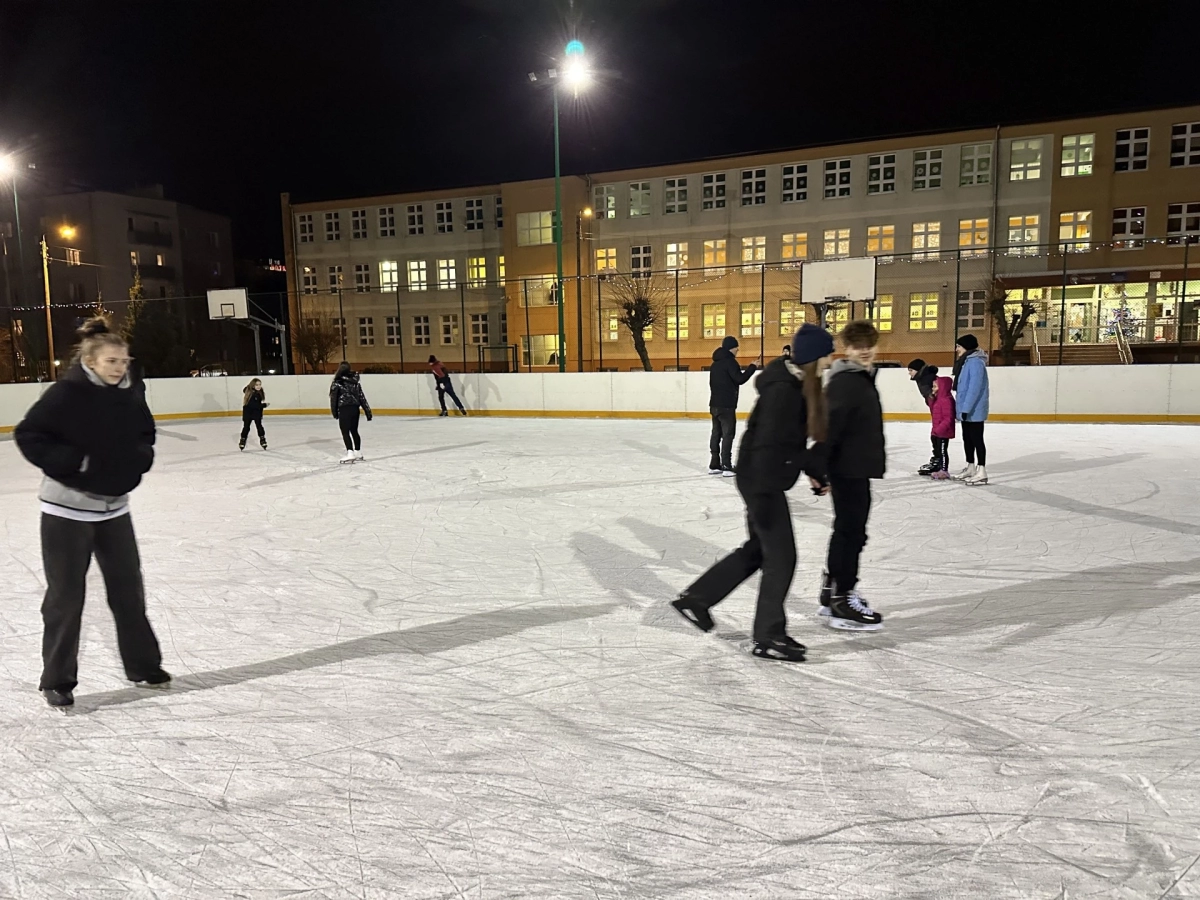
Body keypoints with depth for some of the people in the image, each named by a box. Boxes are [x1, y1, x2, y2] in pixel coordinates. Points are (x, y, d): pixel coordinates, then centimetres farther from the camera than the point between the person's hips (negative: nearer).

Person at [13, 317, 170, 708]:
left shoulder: (130, 397, -1)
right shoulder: (66, 394, -17)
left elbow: (144, 435, 16)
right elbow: (27, 435, -15)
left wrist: (140, 458, -2)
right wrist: (71, 462, -22)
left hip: (114, 507, 5)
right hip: (67, 510, -5)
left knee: (129, 588, 12)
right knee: (66, 596, 4)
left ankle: (142, 664, 27)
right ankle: (57, 680, 20)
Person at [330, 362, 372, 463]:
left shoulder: (337, 383, -7)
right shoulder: (355, 382, 7)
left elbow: (333, 398, -4)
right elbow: (362, 398, 8)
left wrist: (335, 412, 7)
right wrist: (368, 412, 10)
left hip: (344, 409, -6)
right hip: (355, 408, 6)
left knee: (345, 432, -1)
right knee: (354, 431, 18)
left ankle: (350, 453, -11)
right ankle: (358, 453, 25)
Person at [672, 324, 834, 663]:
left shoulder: (800, 385, 7)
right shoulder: (783, 390, -22)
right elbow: (766, 446, -25)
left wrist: (815, 471, 17)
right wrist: (761, 498, -24)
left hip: (768, 481, 10)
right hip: (761, 482, -10)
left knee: (758, 549, 20)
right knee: (781, 556, 0)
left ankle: (695, 598, 31)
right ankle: (768, 637, 14)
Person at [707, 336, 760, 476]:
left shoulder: (717, 362, 16)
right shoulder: (729, 361, -12)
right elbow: (740, 379, -17)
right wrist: (753, 367, -9)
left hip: (715, 404, 9)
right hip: (726, 405, -9)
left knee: (717, 433, 11)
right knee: (728, 434, -7)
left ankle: (714, 465, 14)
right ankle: (726, 467, -9)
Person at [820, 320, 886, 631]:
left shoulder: (863, 377, 14)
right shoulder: (845, 382, -17)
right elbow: (829, 427, -24)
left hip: (857, 467, 10)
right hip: (848, 468, -10)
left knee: (848, 530, 17)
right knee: (851, 532, -5)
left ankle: (832, 591, 28)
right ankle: (841, 603, 2)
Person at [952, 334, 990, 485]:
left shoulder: (976, 362, -17)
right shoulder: (967, 361, 14)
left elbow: (975, 388, -23)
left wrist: (966, 408, -23)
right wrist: (962, 408, 18)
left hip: (974, 410, -10)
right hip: (966, 410, 10)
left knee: (976, 439, -6)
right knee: (967, 439, 16)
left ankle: (982, 472, -1)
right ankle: (970, 468, 27)